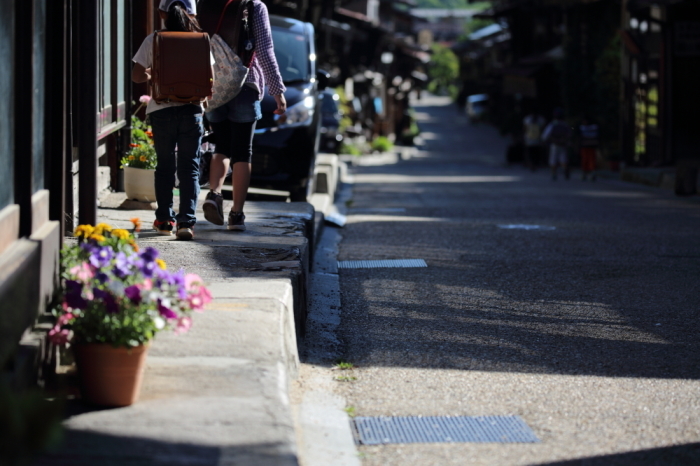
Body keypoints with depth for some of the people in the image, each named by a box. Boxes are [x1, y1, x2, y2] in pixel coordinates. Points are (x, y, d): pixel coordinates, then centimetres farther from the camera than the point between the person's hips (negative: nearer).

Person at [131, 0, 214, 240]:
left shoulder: (153, 41, -4)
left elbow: (137, 75, -2)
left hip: (161, 110, 0)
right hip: (192, 110, 0)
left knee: (165, 166, 13)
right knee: (189, 168, 2)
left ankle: (164, 220, 18)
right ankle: (187, 221, -9)